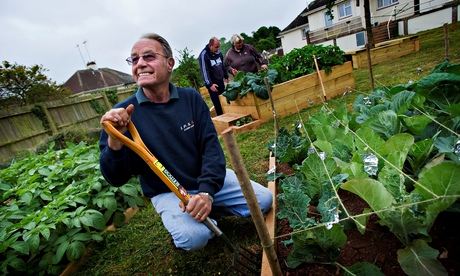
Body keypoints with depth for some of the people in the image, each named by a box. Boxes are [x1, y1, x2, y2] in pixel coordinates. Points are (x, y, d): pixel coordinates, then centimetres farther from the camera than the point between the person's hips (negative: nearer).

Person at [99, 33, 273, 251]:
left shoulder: (191, 97, -5)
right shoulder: (123, 113, -13)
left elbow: (211, 146, -9)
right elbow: (116, 179, -13)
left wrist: (207, 191, -23)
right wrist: (114, 141, -34)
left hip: (208, 180, 3)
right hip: (167, 192, -3)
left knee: (263, 199, -4)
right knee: (194, 237, -29)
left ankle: (211, 205, 17)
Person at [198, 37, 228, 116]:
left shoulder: (218, 52, 7)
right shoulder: (203, 55, -14)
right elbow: (204, 71, -18)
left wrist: (226, 76, 22)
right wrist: (209, 84, -21)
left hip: (221, 81, 6)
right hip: (212, 84, -6)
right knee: (217, 104, -5)